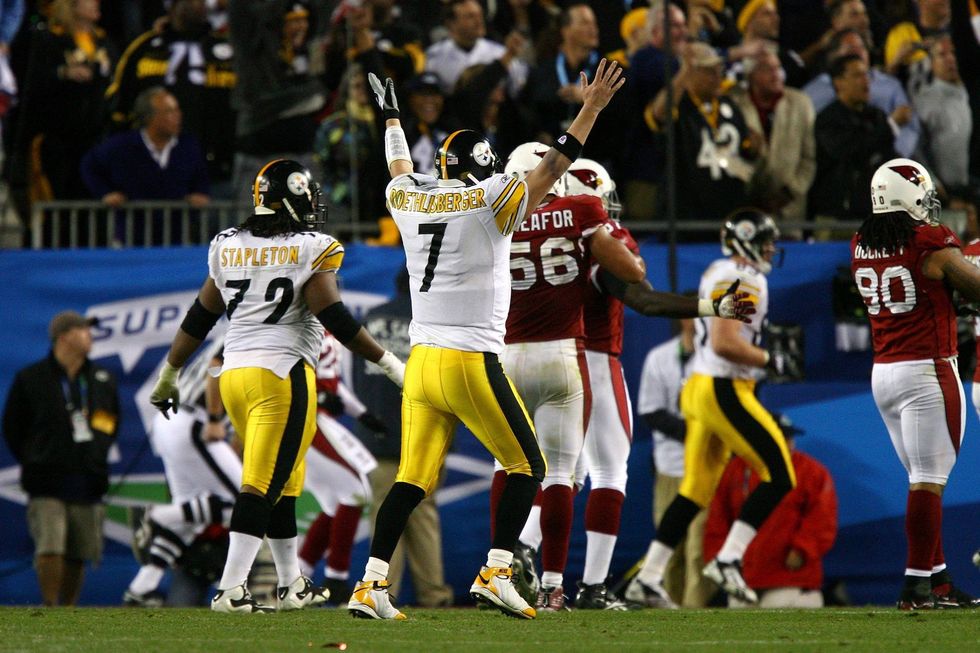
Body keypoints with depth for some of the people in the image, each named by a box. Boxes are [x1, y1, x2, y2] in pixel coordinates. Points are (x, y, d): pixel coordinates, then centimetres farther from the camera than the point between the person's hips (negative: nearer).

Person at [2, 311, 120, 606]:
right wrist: (34, 463, 5)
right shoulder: (30, 379, 0)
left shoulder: (103, 380, 12)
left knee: (78, 555, 5)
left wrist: (96, 458, 14)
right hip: (47, 486, -4)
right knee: (50, 548, -16)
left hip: (86, 483, 4)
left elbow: (112, 426, 24)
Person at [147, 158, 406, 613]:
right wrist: (388, 363, -5)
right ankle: (230, 589, -16)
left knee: (282, 482, 18)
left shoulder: (229, 247, 10)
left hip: (233, 374, 6)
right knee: (263, 484, -8)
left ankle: (292, 585, 24)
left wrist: (170, 372, 24)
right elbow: (334, 318, -11)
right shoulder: (310, 250, -7)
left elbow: (200, 317, 15)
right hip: (282, 374, -6)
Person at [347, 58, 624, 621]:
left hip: (422, 362, 6)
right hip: (472, 363, -6)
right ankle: (495, 573, -4)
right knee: (527, 467, 7)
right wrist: (591, 108, 8)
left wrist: (392, 116, 50)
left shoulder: (409, 200, 8)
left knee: (411, 482, 7)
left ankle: (371, 585, -3)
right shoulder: (490, 201, -6)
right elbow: (552, 167, 0)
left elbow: (401, 168, 31)